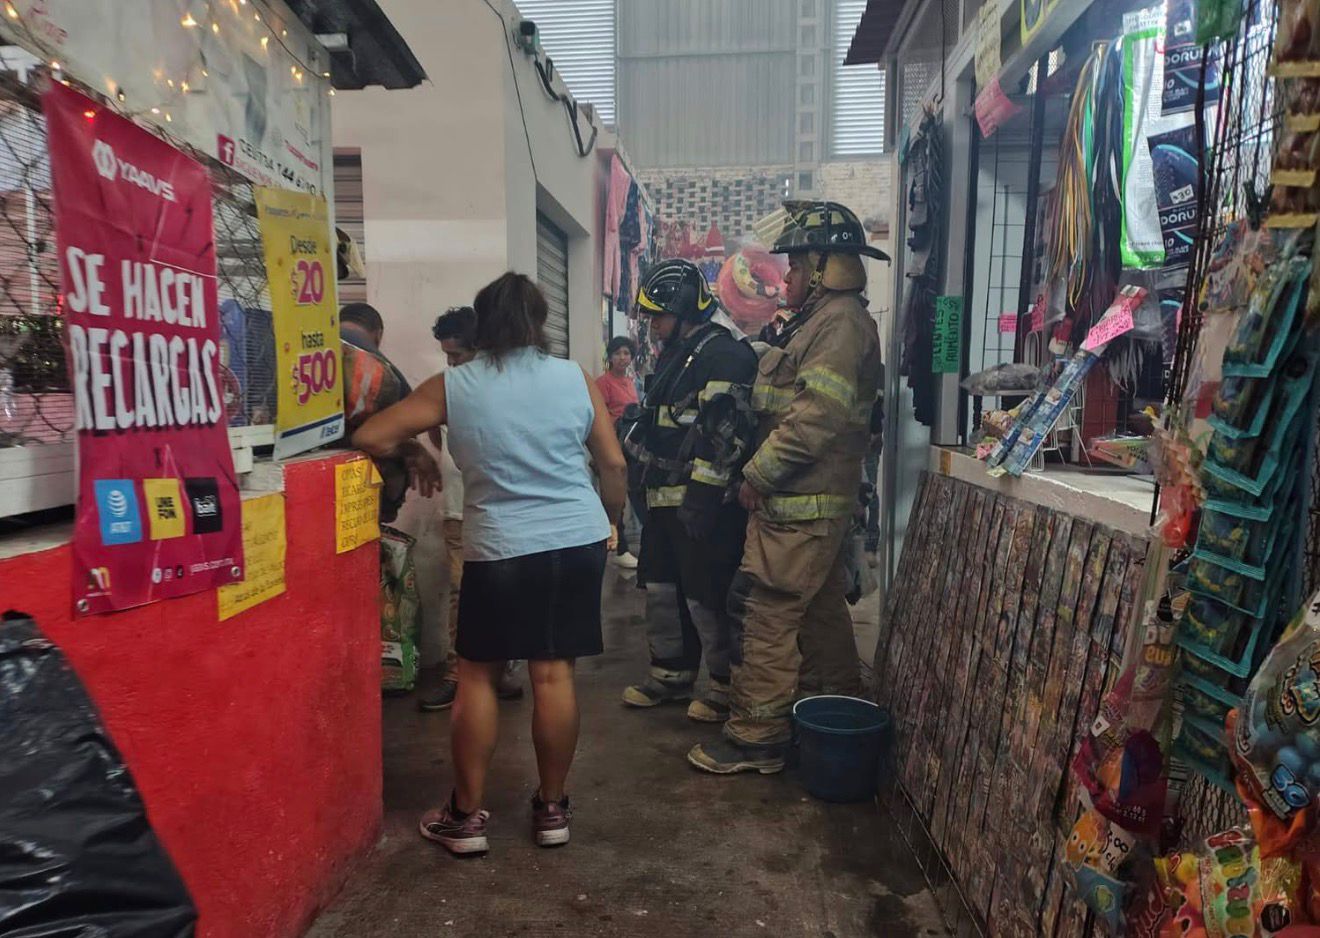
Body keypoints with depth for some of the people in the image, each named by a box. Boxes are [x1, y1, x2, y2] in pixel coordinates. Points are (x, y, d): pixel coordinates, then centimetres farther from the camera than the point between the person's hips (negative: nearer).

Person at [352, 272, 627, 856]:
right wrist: (610, 523, 19)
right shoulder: (576, 379, 2)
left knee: (477, 676, 11)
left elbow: (371, 437, -1)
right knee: (554, 673, 8)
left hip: (499, 550, -2)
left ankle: (466, 816, 19)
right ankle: (552, 809, 20)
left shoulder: (452, 387, -2)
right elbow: (613, 464, 4)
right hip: (578, 542, 2)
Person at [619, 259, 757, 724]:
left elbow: (724, 431, -22)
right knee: (661, 586, 17)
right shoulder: (675, 355, 19)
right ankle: (671, 674, 31)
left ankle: (726, 685, 12)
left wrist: (702, 493, -24)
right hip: (666, 500, 10)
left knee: (706, 597, -4)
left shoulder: (721, 354, -14)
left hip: (704, 503, -10)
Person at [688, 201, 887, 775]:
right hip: (812, 502, 11)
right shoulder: (821, 320, 19)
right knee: (821, 609, 19)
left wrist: (757, 473, -15)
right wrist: (763, 473, 14)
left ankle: (756, 738, 3)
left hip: (801, 506, -11)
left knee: (769, 614, -6)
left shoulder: (840, 322, -15)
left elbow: (813, 419, -23)